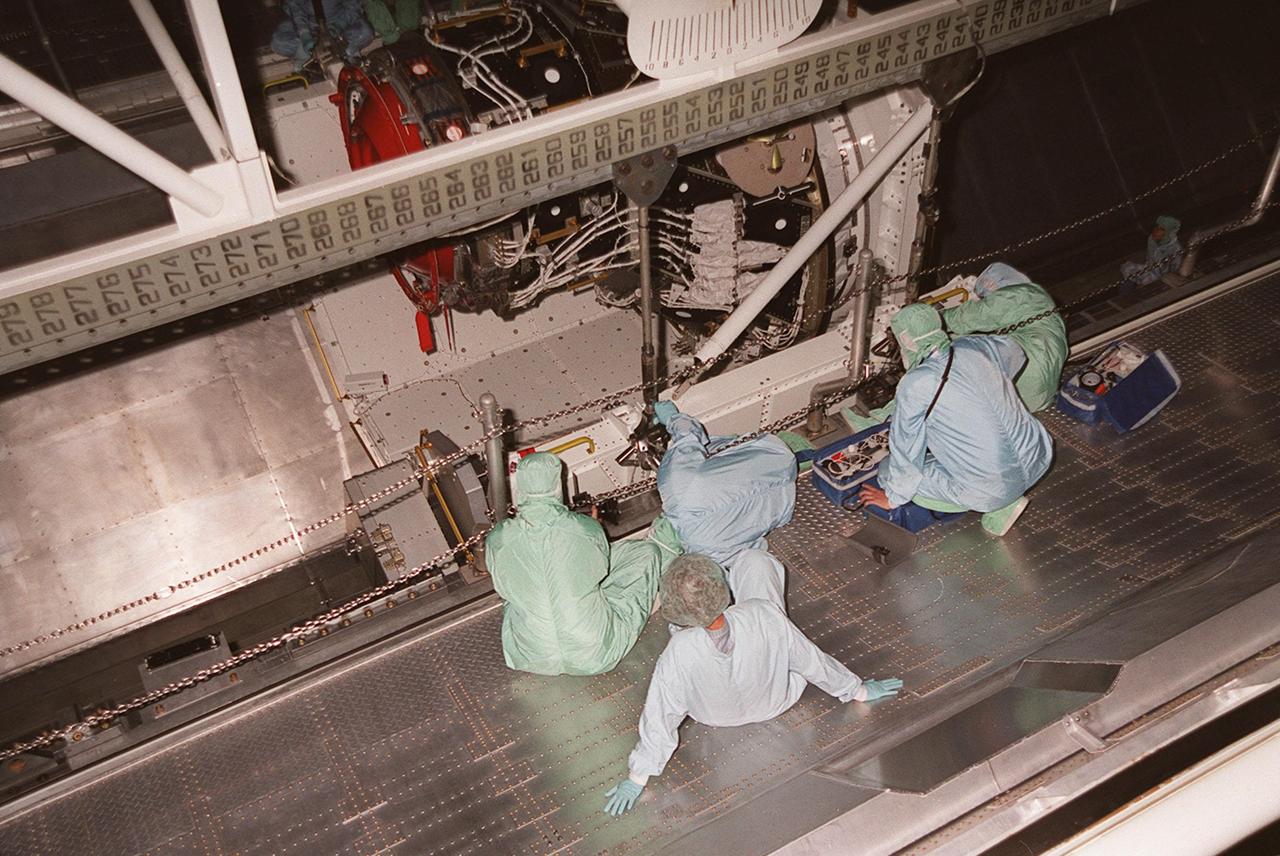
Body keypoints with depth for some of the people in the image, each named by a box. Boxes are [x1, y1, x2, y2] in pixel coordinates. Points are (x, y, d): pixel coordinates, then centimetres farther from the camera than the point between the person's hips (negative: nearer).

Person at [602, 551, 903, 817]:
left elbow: (661, 719, -28)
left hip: (714, 715, 0)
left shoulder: (679, 654, -41)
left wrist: (637, 778, -12)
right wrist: (858, 691, -4)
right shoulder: (765, 617, -39)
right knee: (754, 559, 5)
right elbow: (812, 661, -23)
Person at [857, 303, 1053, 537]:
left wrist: (892, 498, 11)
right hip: (1038, 460, 7)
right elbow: (1015, 352, 25)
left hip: (990, 492, -6)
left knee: (889, 469, 8)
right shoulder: (977, 347, 0)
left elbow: (905, 451, -6)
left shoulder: (914, 386, -17)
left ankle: (998, 506, 5)